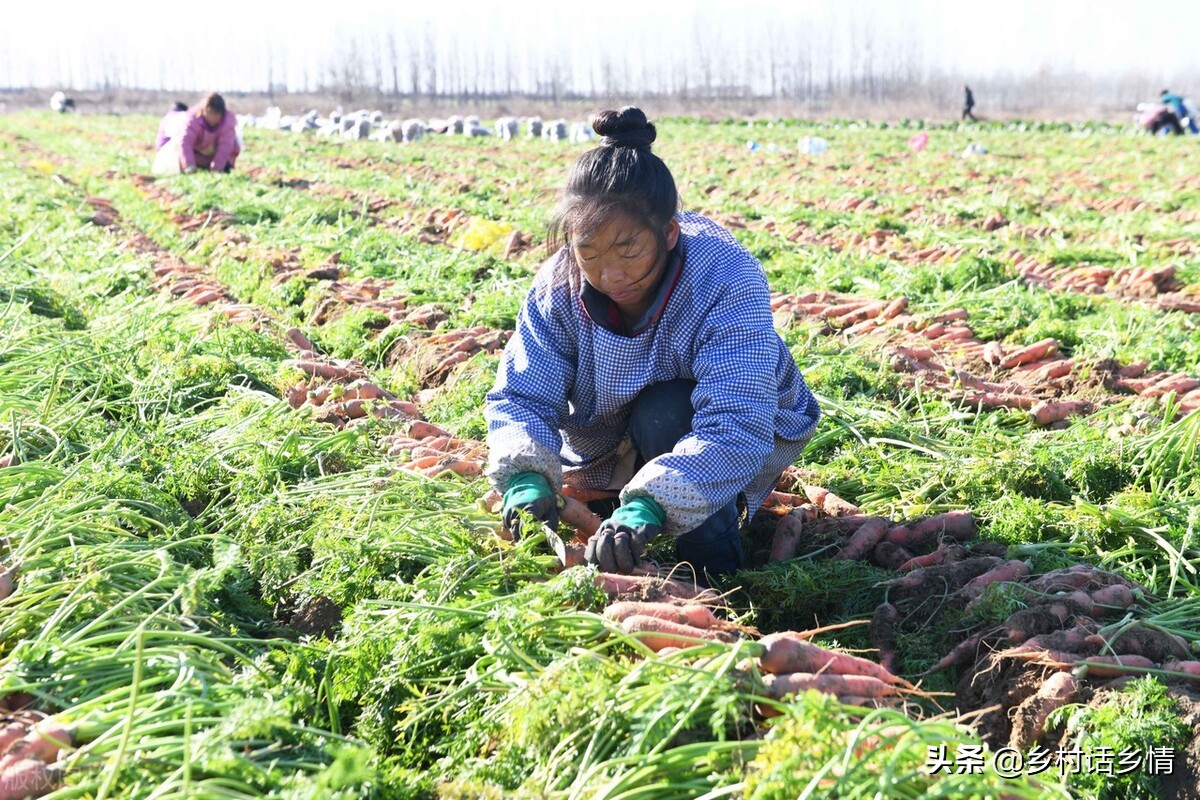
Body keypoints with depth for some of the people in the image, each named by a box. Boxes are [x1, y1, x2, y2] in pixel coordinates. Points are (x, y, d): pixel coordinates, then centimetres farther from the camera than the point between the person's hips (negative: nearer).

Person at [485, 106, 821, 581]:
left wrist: (647, 506, -59)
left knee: (661, 413, -34)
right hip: (616, 435, 5)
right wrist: (525, 477, -45)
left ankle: (715, 571, -17)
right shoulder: (560, 284, -22)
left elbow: (735, 427, -45)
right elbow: (521, 395, -22)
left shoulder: (727, 280, -36)